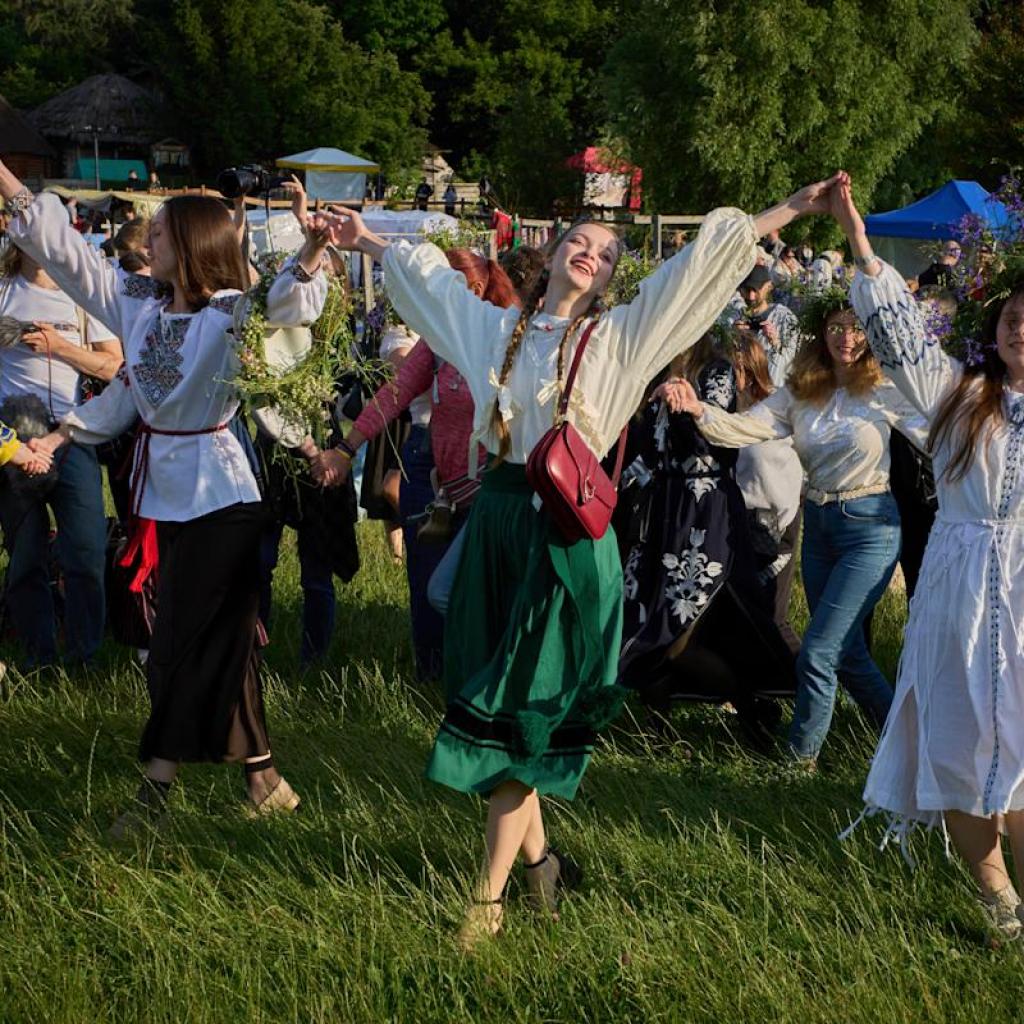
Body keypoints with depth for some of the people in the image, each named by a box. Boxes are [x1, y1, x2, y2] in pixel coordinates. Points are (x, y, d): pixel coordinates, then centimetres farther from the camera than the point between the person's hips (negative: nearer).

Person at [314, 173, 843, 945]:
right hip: (498, 518, 4)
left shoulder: (619, 336, 3)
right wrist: (370, 242, 38)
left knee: (523, 705, -3)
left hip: (568, 529, -4)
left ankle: (492, 893, 2)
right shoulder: (498, 326, 12)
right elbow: (430, 276, 29)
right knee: (497, 696, 5)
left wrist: (791, 211, -1)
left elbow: (704, 264, 1)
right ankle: (537, 856, 22)